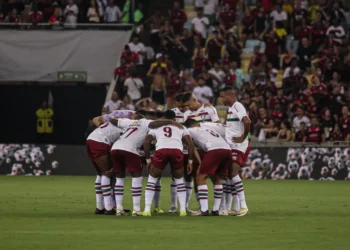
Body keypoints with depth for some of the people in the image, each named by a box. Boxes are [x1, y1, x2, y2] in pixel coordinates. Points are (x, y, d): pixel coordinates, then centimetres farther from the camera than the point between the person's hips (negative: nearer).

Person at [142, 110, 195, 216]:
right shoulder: (181, 127, 33)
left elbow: (147, 142, 19)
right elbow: (190, 143, 20)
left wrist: (148, 160, 24)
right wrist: (190, 161, 23)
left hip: (161, 150, -1)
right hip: (177, 150, 1)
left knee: (152, 178, 19)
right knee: (179, 179, 24)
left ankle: (147, 210, 9)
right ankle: (183, 209, 14)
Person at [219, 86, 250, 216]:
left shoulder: (237, 107, -14)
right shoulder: (230, 108, 17)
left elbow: (247, 122, -29)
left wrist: (243, 137, -20)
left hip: (239, 146, -10)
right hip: (231, 146, 10)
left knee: (233, 173, -18)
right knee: (231, 175, 10)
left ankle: (243, 206, -19)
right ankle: (236, 208, 13)